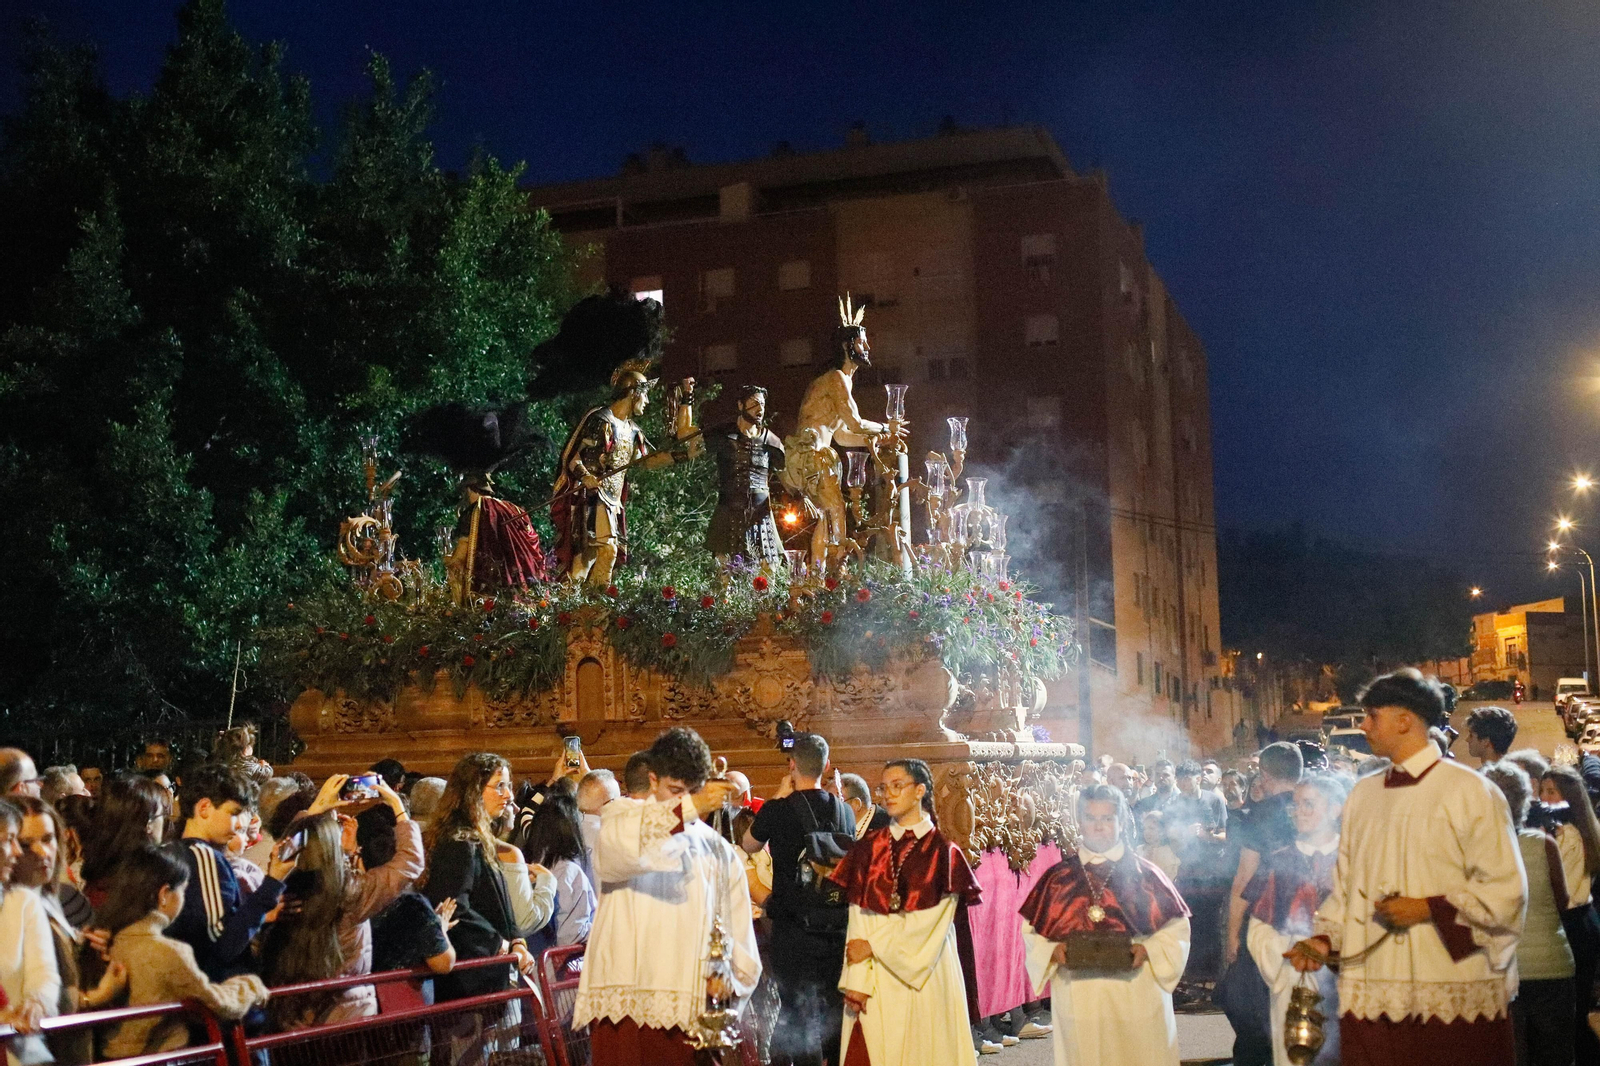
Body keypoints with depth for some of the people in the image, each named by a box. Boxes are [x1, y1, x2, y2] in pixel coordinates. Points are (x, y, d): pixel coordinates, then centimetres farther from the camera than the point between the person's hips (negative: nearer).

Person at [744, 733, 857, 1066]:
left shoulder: (779, 809, -10)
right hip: (838, 926, 4)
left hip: (795, 928, -4)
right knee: (834, 1012, 14)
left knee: (799, 1014, 2)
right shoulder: (844, 810, 1)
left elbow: (749, 845, 9)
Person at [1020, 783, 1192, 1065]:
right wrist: (1053, 951, -10)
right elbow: (1032, 931, 10)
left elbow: (1176, 928, 4)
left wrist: (1148, 950, -13)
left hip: (1137, 998, -1)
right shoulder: (1056, 877, 4)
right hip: (1077, 998, 1)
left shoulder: (1146, 874, 2)